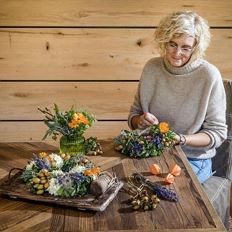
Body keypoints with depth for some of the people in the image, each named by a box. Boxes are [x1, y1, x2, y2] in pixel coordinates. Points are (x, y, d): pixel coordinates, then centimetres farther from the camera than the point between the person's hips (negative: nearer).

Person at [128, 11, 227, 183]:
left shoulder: (209, 75, -13)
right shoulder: (151, 67, 0)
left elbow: (217, 133, -7)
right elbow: (133, 115, 10)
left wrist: (179, 139, -22)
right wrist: (140, 121, -14)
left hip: (193, 158, -4)